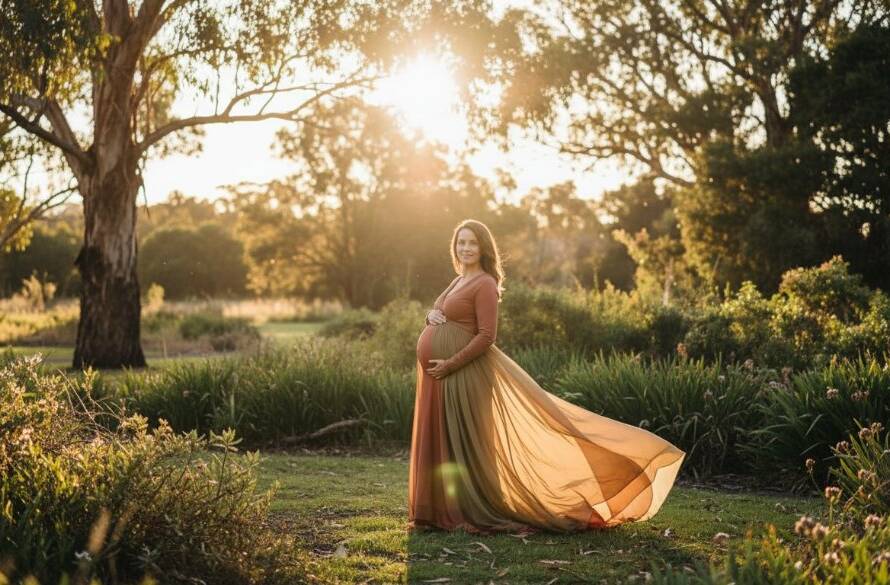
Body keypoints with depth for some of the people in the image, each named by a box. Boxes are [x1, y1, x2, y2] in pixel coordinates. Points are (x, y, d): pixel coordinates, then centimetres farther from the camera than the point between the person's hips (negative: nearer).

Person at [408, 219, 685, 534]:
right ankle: (445, 510, 18)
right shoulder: (459, 281, 17)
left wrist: (450, 364, -20)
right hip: (438, 373, 9)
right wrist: (432, 315, -1)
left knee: (463, 444, -4)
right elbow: (439, 316, 23)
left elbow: (486, 336, -17)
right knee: (440, 441, 11)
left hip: (463, 373, -9)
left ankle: (476, 512, 4)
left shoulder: (485, 284, -10)